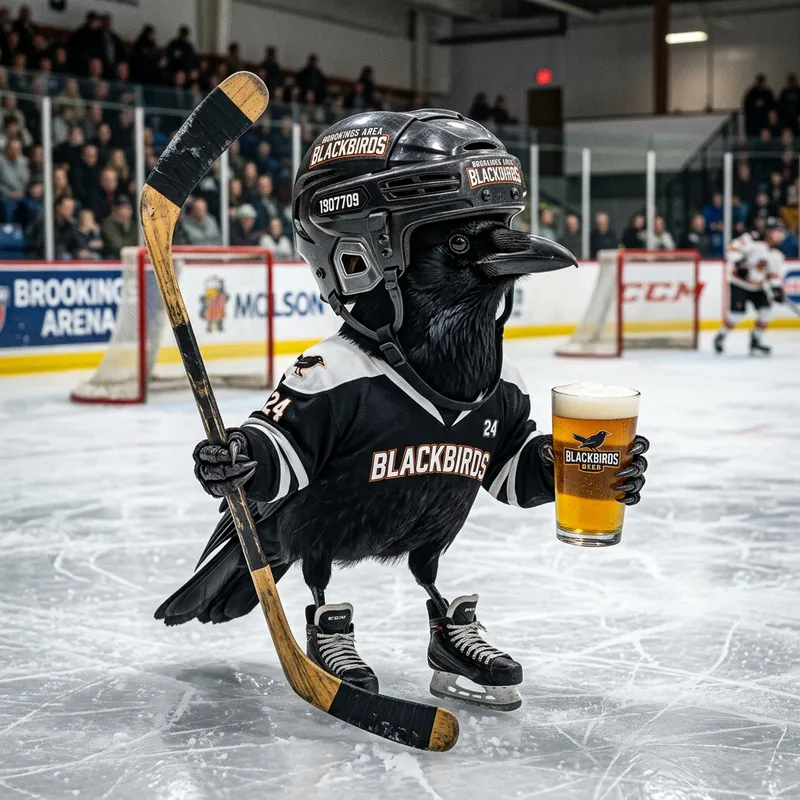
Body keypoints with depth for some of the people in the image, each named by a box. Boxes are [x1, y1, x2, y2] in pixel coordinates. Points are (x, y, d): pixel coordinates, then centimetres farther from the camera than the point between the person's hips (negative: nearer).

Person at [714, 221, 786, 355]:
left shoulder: (777, 255, 4)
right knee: (737, 313, -14)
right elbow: (734, 248, -18)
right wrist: (738, 262, -29)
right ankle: (720, 337, 8)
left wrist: (776, 288, -12)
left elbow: (775, 274, 4)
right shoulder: (753, 240, -17)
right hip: (738, 281, -7)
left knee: (765, 309, -8)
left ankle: (755, 341, 5)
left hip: (757, 286, 7)